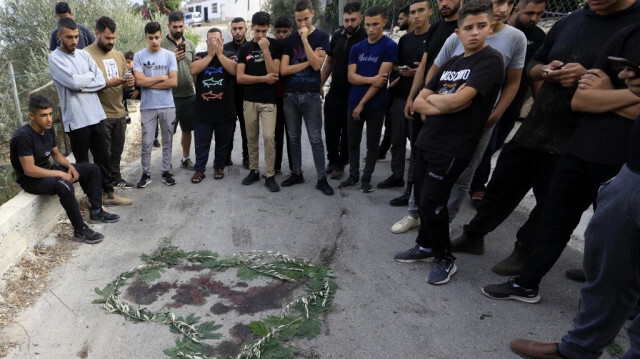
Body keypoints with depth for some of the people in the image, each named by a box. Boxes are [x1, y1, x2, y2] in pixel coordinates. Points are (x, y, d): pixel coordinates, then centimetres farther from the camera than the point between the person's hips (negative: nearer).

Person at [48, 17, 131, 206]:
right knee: (83, 162, 7)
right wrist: (89, 75, -3)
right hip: (76, 119, -5)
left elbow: (101, 81, 1)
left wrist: (81, 84, -12)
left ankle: (109, 193, 24)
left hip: (96, 115, 5)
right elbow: (73, 82, -20)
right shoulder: (55, 58, -7)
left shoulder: (84, 54, 9)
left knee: (102, 157, 12)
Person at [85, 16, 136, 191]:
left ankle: (116, 178, 32)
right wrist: (108, 83, -25)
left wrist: (129, 83, -5)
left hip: (119, 112, 6)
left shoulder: (118, 55, 13)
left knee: (117, 150, 16)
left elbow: (125, 82, 18)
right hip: (101, 115, -6)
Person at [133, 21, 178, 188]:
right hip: (147, 107, -1)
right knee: (146, 143, 3)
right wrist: (161, 77, -7)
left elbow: (174, 82, -9)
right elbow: (139, 81, -11)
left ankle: (166, 172, 22)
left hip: (167, 106, 1)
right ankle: (146, 174, 16)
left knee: (167, 141, 10)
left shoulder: (169, 55, 1)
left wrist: (150, 82, -9)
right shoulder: (139, 56, 0)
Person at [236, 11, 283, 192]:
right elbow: (240, 78, -2)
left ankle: (270, 175, -2)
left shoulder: (275, 45, 0)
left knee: (269, 136, -11)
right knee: (251, 137, 8)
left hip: (268, 100, -3)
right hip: (249, 100, 3)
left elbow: (274, 74, -10)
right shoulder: (245, 48, 7)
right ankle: (253, 170, 21)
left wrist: (265, 50, -16)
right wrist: (264, 78, -9)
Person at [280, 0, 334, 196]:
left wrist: (305, 39, -15)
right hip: (290, 95, 3)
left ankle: (322, 179, 5)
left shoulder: (321, 36, 0)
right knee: (293, 138, 9)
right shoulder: (290, 39, 8)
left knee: (316, 139, -2)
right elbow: (283, 70, -2)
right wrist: (307, 62, -10)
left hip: (311, 96, -3)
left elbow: (317, 65, -13)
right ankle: (297, 173, 21)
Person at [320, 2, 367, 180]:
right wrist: (319, 85, 11)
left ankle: (341, 164, 23)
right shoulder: (337, 36, 3)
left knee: (347, 132, 8)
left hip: (353, 95, -4)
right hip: (333, 93, 5)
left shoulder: (366, 39, -12)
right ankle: (332, 160, 30)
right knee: (330, 130, 12)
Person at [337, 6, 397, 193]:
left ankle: (366, 178, 18)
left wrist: (362, 103, -14)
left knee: (372, 144, 5)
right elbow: (351, 77, 1)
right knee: (353, 142, 11)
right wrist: (371, 79, -18)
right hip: (354, 102, 5)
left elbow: (381, 80, -13)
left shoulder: (390, 46, -7)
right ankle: (353, 175, 25)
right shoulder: (357, 48, 7)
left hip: (376, 105, -4)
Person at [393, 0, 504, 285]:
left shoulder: (491, 60, -9)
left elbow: (457, 101, -22)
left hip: (453, 148, -7)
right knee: (422, 200, 13)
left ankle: (445, 259, 17)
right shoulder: (450, 64, 12)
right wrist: (444, 105, -12)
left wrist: (433, 99, -2)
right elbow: (418, 103, 6)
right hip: (426, 141, 7)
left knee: (432, 204, -3)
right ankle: (426, 246, 33)